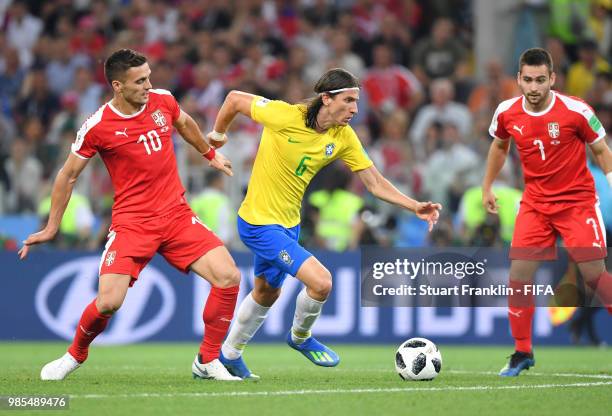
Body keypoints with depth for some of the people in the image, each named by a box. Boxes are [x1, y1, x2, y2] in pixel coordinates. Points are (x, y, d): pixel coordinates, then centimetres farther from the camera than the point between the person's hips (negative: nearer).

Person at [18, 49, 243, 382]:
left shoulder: (163, 101, 1)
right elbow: (68, 175, 3)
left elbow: (185, 124, 26)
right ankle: (75, 355, 14)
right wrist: (51, 227, 8)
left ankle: (207, 362, 3)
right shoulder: (96, 127, -10)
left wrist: (210, 154, 38)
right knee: (108, 302, -19)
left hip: (177, 216, 4)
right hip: (131, 223, -4)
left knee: (228, 276, -13)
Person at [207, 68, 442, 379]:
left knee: (267, 293, 26)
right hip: (259, 222, -8)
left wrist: (415, 207, -17)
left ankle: (229, 355, 47)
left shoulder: (344, 138, -6)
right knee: (321, 281, -18)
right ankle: (300, 337, 11)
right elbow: (234, 99, -12)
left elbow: (375, 183, -4)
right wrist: (218, 133, 3)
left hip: (288, 224, 8)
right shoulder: (284, 116, -24)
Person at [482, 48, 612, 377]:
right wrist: (487, 187, 19)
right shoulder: (506, 113, -5)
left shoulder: (576, 111, -16)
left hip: (577, 201, -3)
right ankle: (522, 353, 8)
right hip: (535, 203, 3)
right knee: (519, 273, -5)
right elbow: (499, 146, 17)